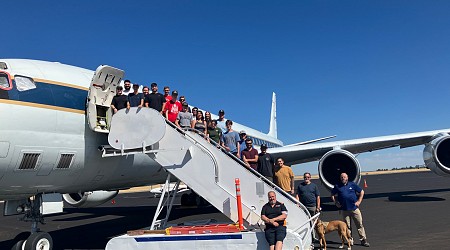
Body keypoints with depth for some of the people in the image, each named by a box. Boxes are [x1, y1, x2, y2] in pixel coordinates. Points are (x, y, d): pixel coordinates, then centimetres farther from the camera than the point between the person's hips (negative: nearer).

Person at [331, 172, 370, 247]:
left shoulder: (352, 184, 6)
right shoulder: (337, 186, 6)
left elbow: (361, 192, 11)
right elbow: (332, 195, 15)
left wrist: (359, 201, 2)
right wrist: (336, 203, 3)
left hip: (354, 208, 0)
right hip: (344, 210, 0)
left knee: (359, 224, 1)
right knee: (347, 226, 6)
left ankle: (363, 240, 8)